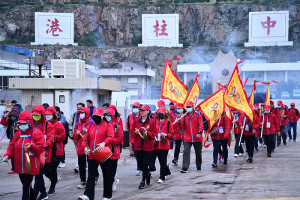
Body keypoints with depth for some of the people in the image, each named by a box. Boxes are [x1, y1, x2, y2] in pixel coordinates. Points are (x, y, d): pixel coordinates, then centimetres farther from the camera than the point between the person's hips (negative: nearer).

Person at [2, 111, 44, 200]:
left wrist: (31, 147, -28)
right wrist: (7, 155, -8)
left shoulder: (37, 133, -6)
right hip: (20, 167, 6)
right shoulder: (18, 134, 11)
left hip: (30, 166, -6)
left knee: (26, 186, -10)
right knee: (26, 185, 16)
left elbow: (41, 148, -10)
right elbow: (11, 146, 10)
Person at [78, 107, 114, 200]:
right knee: (91, 175, -5)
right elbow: (85, 138, 17)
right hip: (92, 155, 4)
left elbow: (110, 137, -15)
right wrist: (85, 147, -3)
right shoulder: (91, 126, 14)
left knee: (106, 175, 9)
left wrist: (104, 143, -34)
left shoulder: (108, 125, -1)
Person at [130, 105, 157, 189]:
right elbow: (132, 133, 10)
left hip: (148, 147, -4)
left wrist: (147, 132, -18)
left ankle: (143, 181, 2)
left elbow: (154, 134, -2)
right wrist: (135, 132, -11)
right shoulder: (136, 121, 8)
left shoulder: (152, 122, -1)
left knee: (145, 164, -6)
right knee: (140, 164, 8)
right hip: (138, 146, 4)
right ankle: (148, 174, 36)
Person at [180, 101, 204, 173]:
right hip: (187, 139, 0)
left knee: (198, 153, 13)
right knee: (186, 152, -12)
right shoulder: (184, 116, 5)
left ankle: (199, 166, 30)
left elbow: (201, 125, -8)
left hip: (197, 138, 0)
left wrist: (199, 133, -25)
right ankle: (185, 168, -16)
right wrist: (179, 122, -21)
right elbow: (182, 126, 1)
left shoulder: (198, 115, -1)